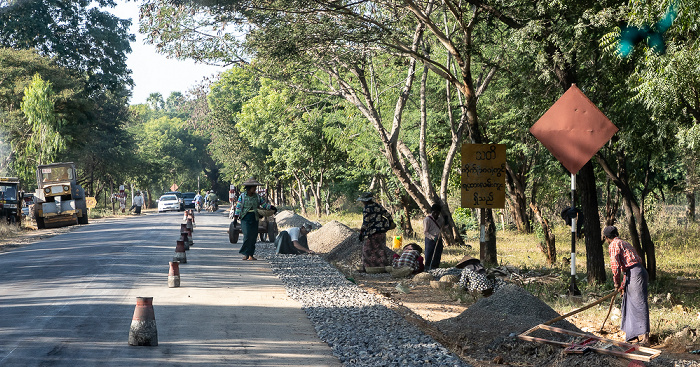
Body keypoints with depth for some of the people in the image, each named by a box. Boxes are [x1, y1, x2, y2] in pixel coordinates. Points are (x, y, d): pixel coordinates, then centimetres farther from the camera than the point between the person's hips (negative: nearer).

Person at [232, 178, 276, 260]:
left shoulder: (257, 197, 10)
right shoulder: (242, 196, 0)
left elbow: (264, 204, 12)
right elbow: (238, 207, 1)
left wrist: (271, 207, -5)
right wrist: (235, 218, -1)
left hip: (254, 219, 4)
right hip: (245, 219, -4)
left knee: (253, 237, 2)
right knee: (247, 236, -15)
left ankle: (251, 255, 8)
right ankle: (245, 254, -6)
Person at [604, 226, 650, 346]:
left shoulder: (614, 245, -2)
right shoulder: (624, 243, 28)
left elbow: (615, 265, -13)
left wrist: (616, 282, -1)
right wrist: (623, 285, 38)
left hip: (635, 274, -10)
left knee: (640, 304, -15)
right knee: (629, 304, 15)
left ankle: (645, 338, -21)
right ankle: (633, 336, 20)